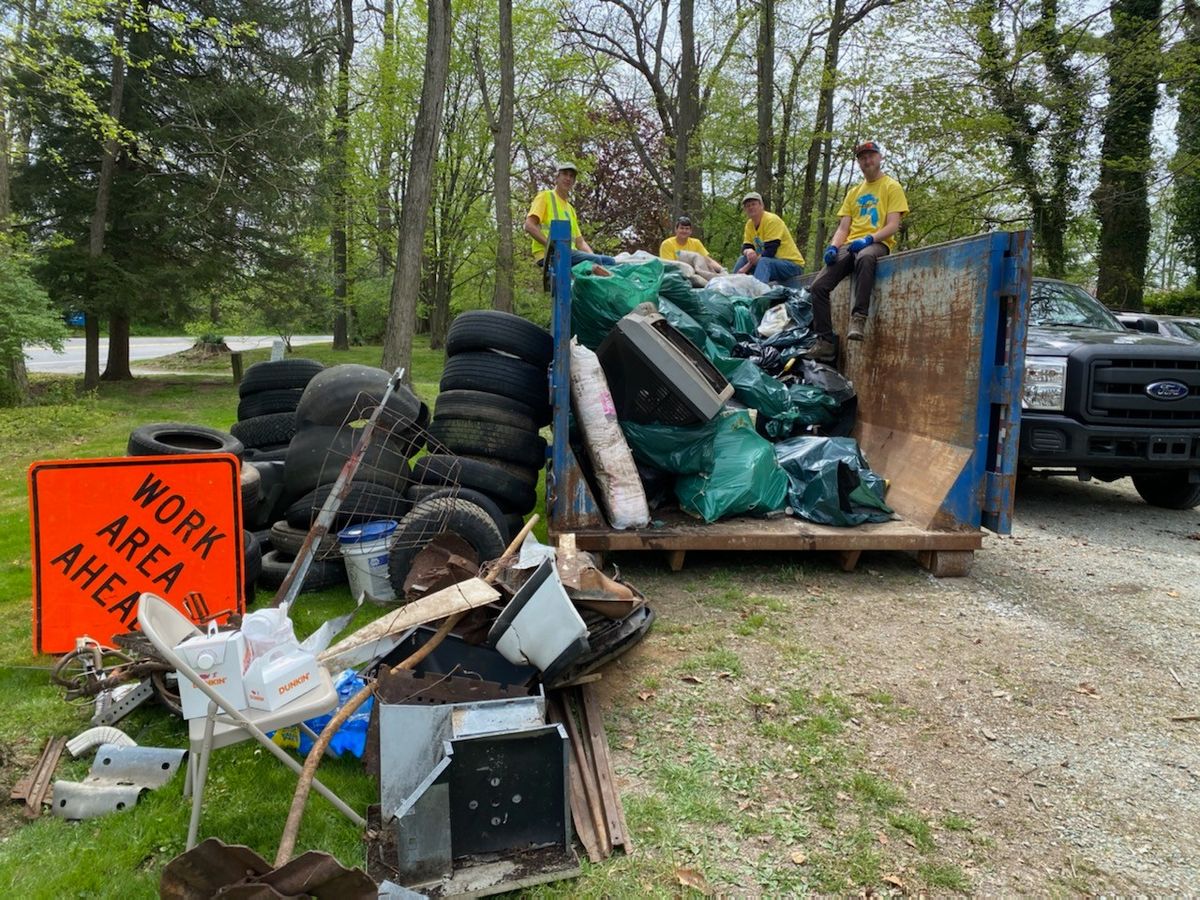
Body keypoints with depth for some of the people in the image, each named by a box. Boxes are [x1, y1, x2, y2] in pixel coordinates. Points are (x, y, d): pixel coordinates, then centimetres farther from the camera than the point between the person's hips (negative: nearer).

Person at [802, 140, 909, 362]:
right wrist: (833, 246, -4)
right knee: (818, 286, -17)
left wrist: (869, 239, -21)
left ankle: (858, 318, -45)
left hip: (877, 244, -5)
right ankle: (825, 342, -17)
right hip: (850, 245, 5)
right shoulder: (854, 192, 24)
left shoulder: (892, 187, 8)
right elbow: (843, 228, 16)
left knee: (864, 258, -44)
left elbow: (892, 226, -4)